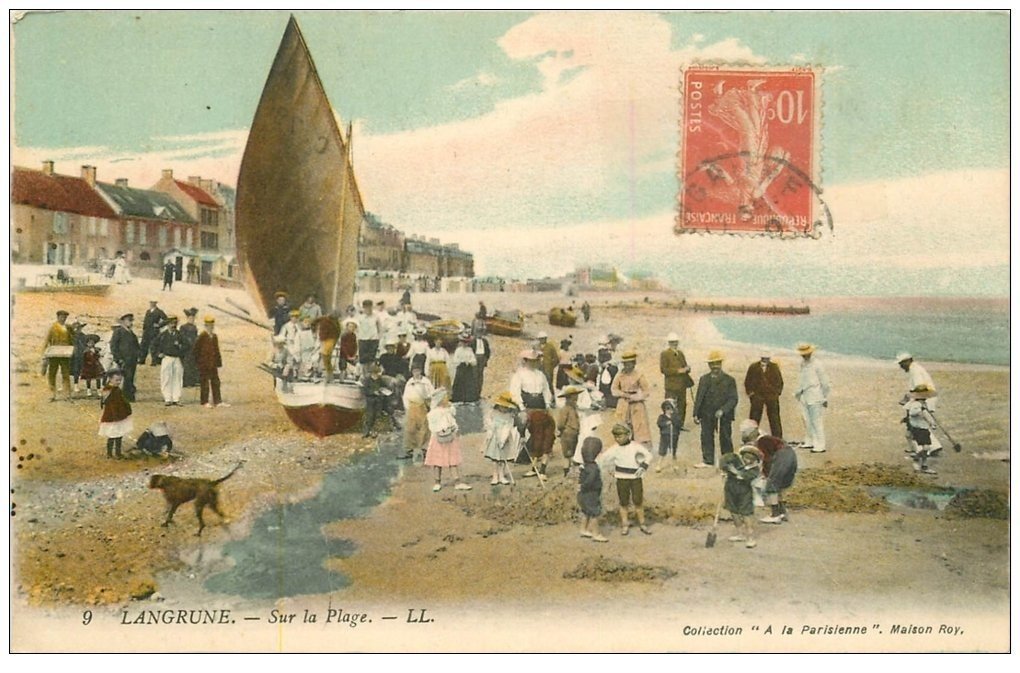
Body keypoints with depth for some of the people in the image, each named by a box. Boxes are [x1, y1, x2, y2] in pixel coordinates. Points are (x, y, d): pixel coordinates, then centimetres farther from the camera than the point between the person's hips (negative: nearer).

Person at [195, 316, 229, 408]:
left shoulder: (215, 337, 10)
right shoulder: (201, 337, -10)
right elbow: (197, 350, -9)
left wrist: (218, 362, 11)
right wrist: (198, 362, -10)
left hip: (213, 365, 6)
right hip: (204, 365, -6)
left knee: (216, 383, 7)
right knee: (205, 383, 0)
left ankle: (218, 401, 12)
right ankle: (205, 402, 7)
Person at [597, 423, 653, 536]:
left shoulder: (636, 446, -5)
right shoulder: (615, 449, -3)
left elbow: (648, 455, -5)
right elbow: (602, 458, -7)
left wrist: (643, 467, -19)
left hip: (636, 478, 0)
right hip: (622, 479, 1)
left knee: (638, 502, 5)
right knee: (624, 503, 7)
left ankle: (642, 524, 20)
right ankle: (625, 525, 19)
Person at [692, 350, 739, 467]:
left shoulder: (729, 380, 0)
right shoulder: (704, 379, 11)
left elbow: (733, 399, -7)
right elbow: (698, 398, 11)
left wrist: (723, 410, -20)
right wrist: (696, 414, 4)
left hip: (724, 415, -3)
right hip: (707, 415, 3)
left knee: (725, 439, 4)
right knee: (706, 437, 2)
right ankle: (708, 461, 8)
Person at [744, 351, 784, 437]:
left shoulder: (774, 367, 6)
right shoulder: (753, 367, 4)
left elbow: (779, 382, 14)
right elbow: (747, 382, 10)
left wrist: (777, 392, 4)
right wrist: (750, 393, 2)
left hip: (772, 397, 0)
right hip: (757, 397, 0)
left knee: (775, 420, 1)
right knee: (754, 419, 0)